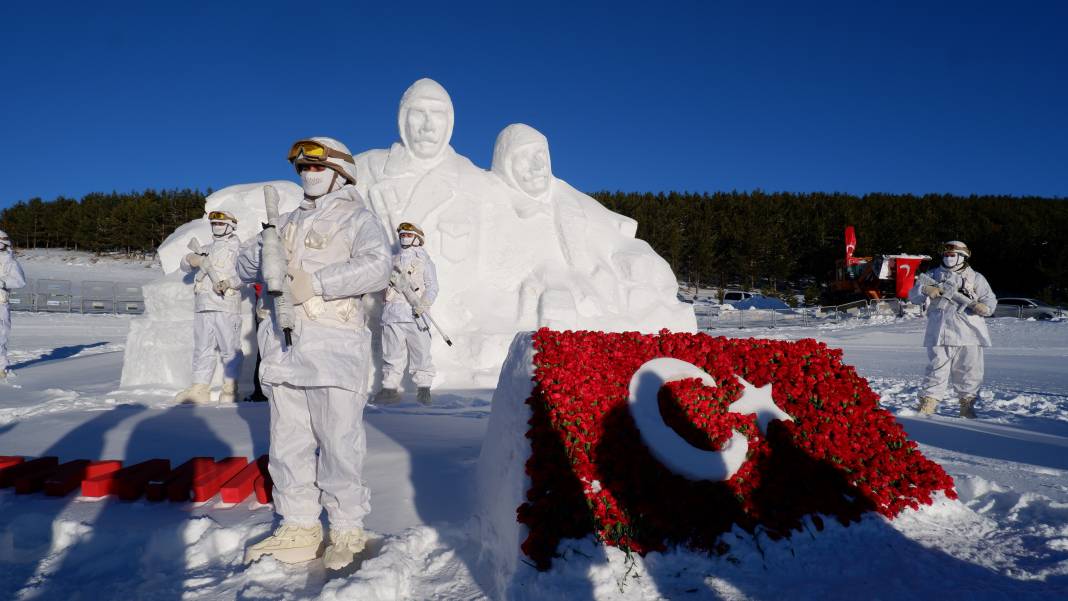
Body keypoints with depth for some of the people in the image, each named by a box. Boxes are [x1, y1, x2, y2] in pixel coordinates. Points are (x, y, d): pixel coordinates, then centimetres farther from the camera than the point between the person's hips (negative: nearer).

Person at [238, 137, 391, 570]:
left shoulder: (358, 220, 3)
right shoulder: (288, 222, 24)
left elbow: (376, 268, -15)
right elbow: (245, 266, 21)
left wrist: (314, 282, -19)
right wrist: (262, 250, -3)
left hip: (333, 346, -6)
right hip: (282, 347, 7)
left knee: (338, 442, -4)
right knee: (288, 442, 9)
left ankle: (347, 530, 9)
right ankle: (299, 526, 20)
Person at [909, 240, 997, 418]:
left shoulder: (975, 278, 14)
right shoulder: (933, 275, 14)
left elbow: (990, 300, 8)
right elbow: (913, 295, 7)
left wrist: (984, 307, -15)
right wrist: (925, 290, -15)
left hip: (969, 333, 1)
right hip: (940, 333, -1)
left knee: (969, 372, 5)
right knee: (937, 369, -4)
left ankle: (967, 406, 16)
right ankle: (928, 403, 0)